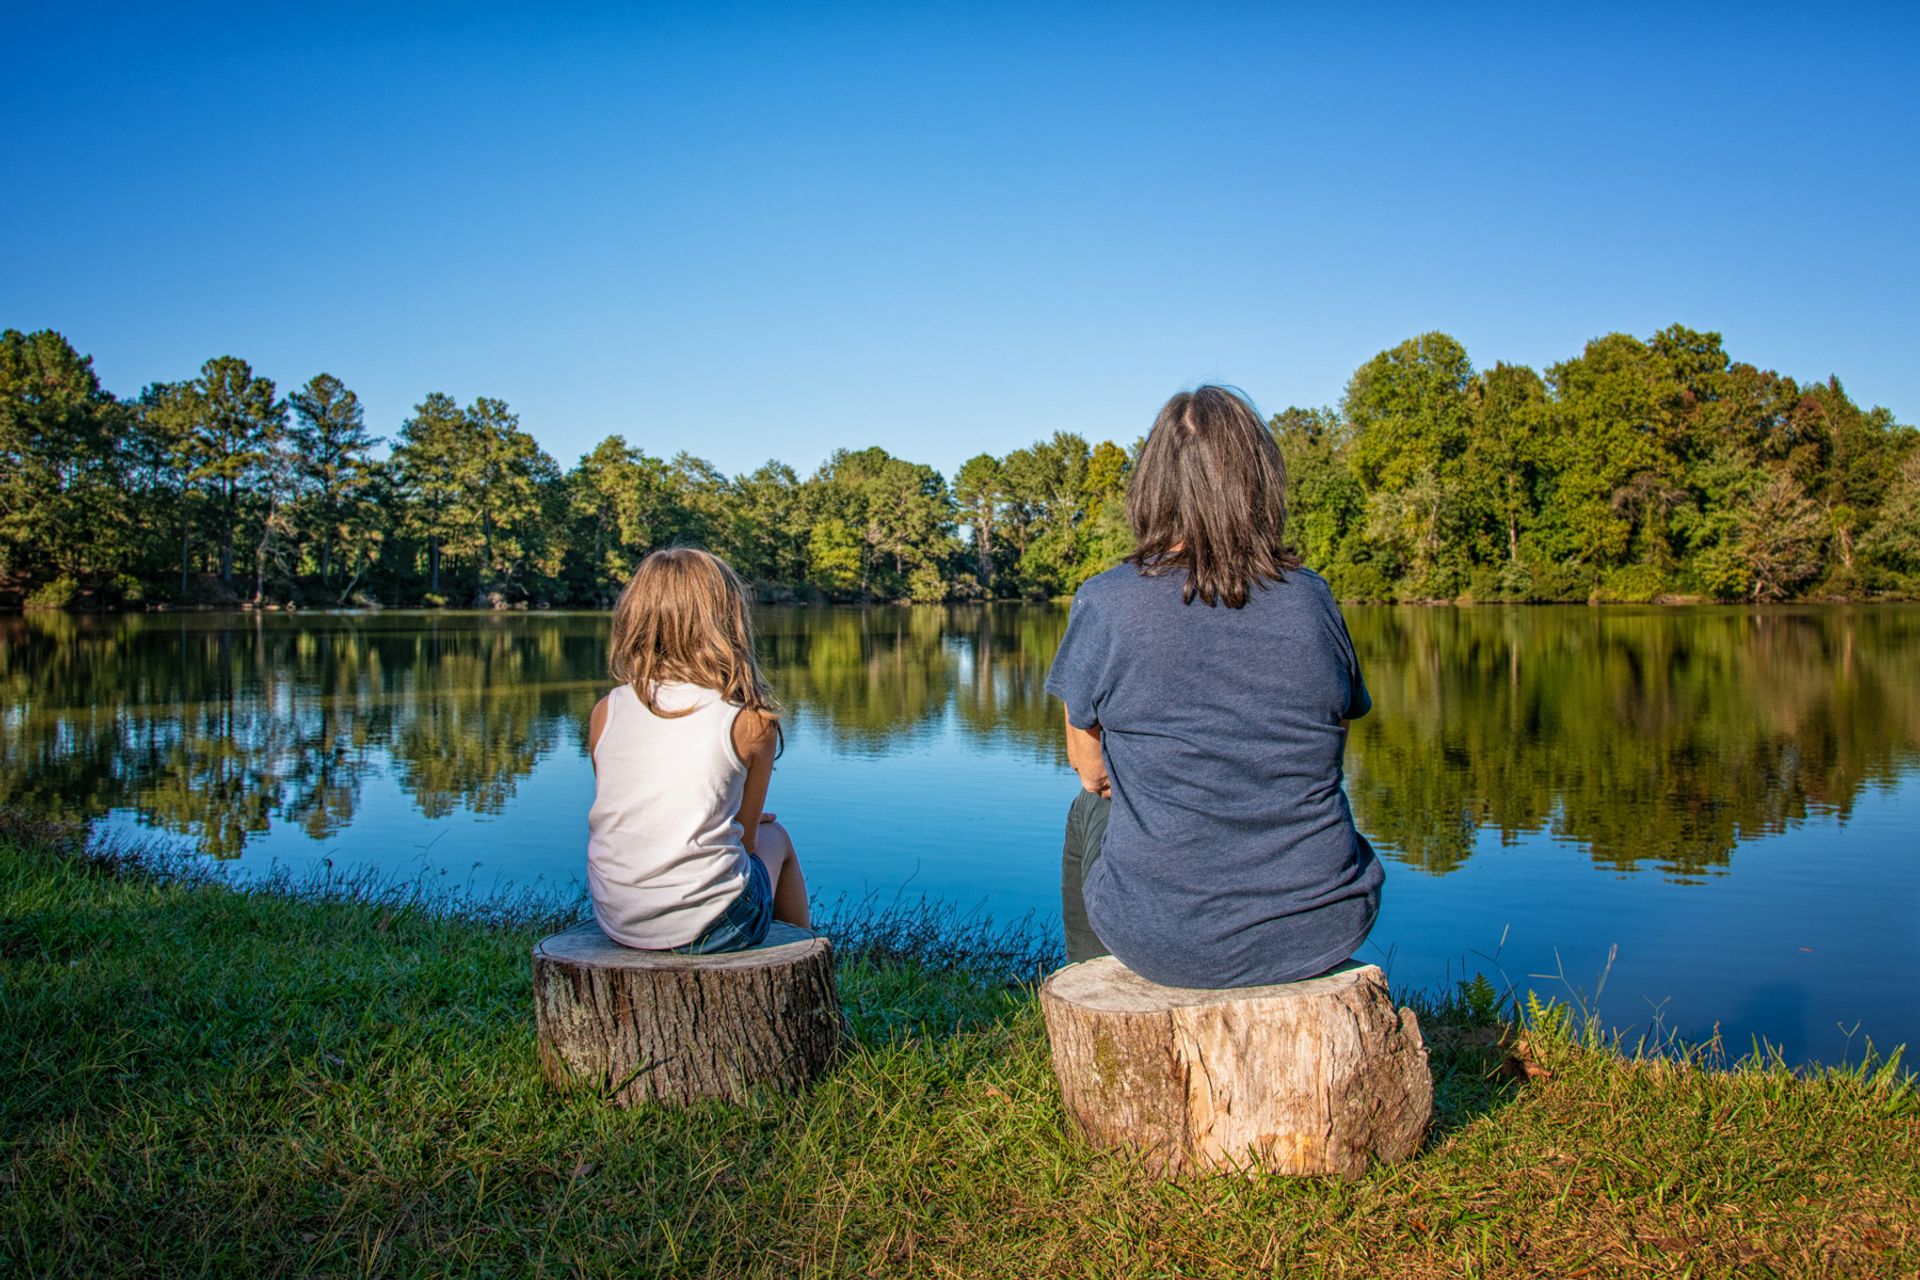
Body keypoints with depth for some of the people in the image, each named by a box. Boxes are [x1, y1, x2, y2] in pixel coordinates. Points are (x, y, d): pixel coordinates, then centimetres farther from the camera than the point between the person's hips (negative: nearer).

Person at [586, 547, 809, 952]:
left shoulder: (605, 712, 0)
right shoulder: (750, 721, -9)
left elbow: (623, 819, 10)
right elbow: (745, 839, -1)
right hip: (708, 925, -4)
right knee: (774, 837, 27)